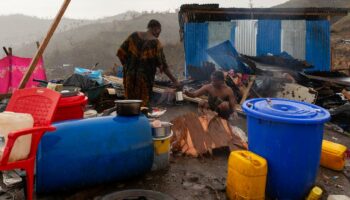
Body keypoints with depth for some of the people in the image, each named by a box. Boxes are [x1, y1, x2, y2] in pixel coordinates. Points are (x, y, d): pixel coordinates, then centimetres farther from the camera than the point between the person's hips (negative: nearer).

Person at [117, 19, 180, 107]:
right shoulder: (155, 43, -7)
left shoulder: (134, 36, 3)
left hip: (130, 76, 4)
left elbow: (121, 53, 1)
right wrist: (174, 80, 1)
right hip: (145, 78, -4)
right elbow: (163, 65, -7)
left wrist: (127, 67, 14)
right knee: (143, 104, 8)